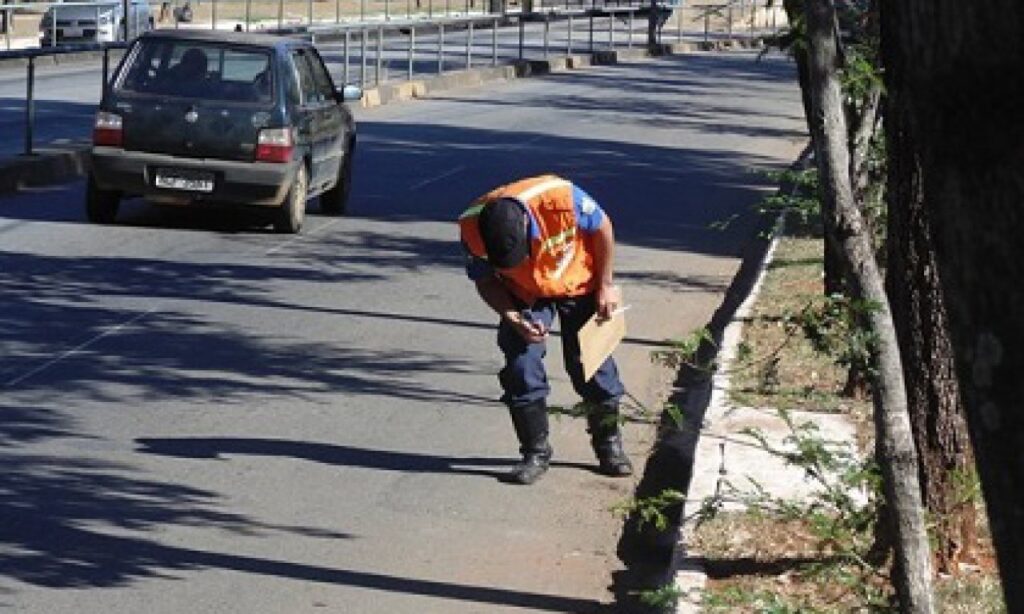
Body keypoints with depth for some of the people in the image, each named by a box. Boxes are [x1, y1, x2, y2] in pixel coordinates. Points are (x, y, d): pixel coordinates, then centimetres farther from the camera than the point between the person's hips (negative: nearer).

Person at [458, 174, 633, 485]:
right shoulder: (472, 229, -31)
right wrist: (514, 319, -25)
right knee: (521, 368, -9)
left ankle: (609, 443, 24)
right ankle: (535, 452, 6)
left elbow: (602, 228, -16)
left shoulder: (561, 197, -39)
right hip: (524, 294, 1)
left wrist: (606, 285, -10)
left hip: (579, 284, -1)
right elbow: (485, 282, -11)